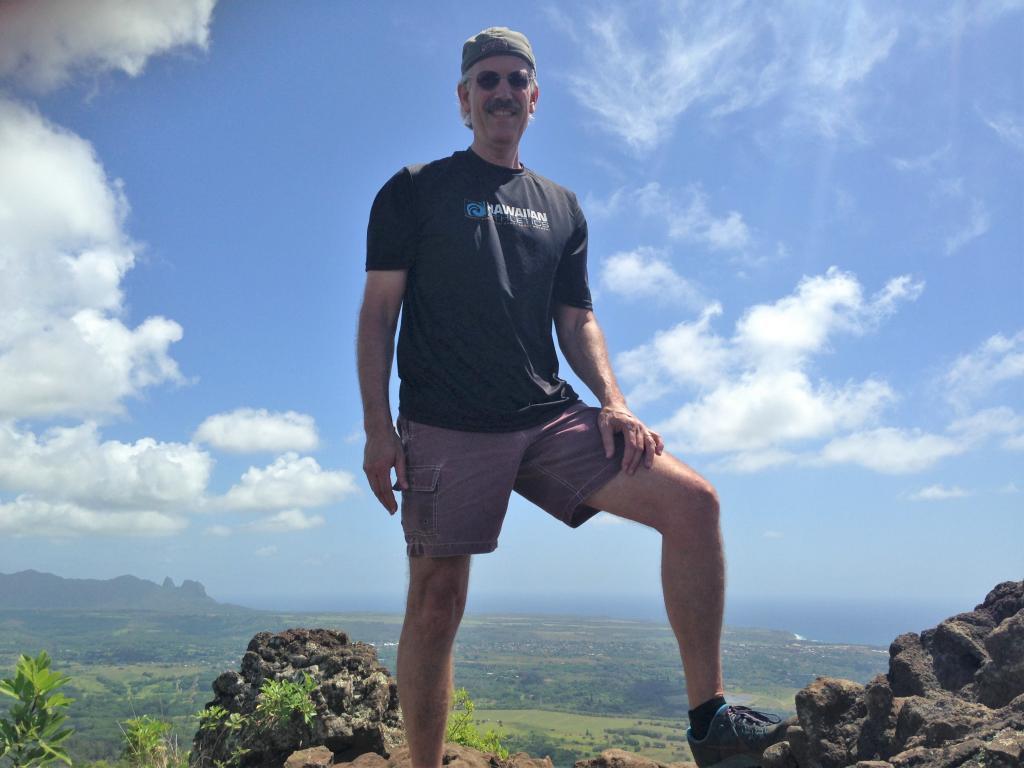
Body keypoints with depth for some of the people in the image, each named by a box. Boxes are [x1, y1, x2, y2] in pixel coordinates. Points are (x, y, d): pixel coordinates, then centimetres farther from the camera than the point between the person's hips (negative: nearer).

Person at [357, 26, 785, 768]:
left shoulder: (561, 207, 20)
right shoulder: (415, 190, 8)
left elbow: (577, 321, 17)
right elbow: (380, 310, 2)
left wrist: (612, 400, -1)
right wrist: (378, 428, -8)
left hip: (550, 417, 4)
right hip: (448, 427, -3)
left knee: (692, 501, -11)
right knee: (436, 601, -4)